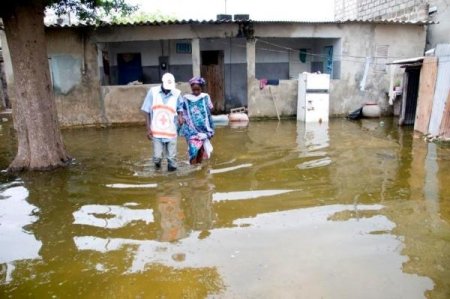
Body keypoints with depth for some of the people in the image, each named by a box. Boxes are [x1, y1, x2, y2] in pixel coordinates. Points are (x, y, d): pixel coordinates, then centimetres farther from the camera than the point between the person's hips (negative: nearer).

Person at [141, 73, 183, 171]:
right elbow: (147, 111, 0)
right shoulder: (153, 91, -5)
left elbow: (180, 108, 11)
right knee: (157, 156, 2)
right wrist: (148, 128, -4)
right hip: (156, 131, 0)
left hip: (171, 131, 0)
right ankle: (157, 162, 35)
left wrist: (180, 116, -11)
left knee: (171, 157, 5)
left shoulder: (177, 93, -6)